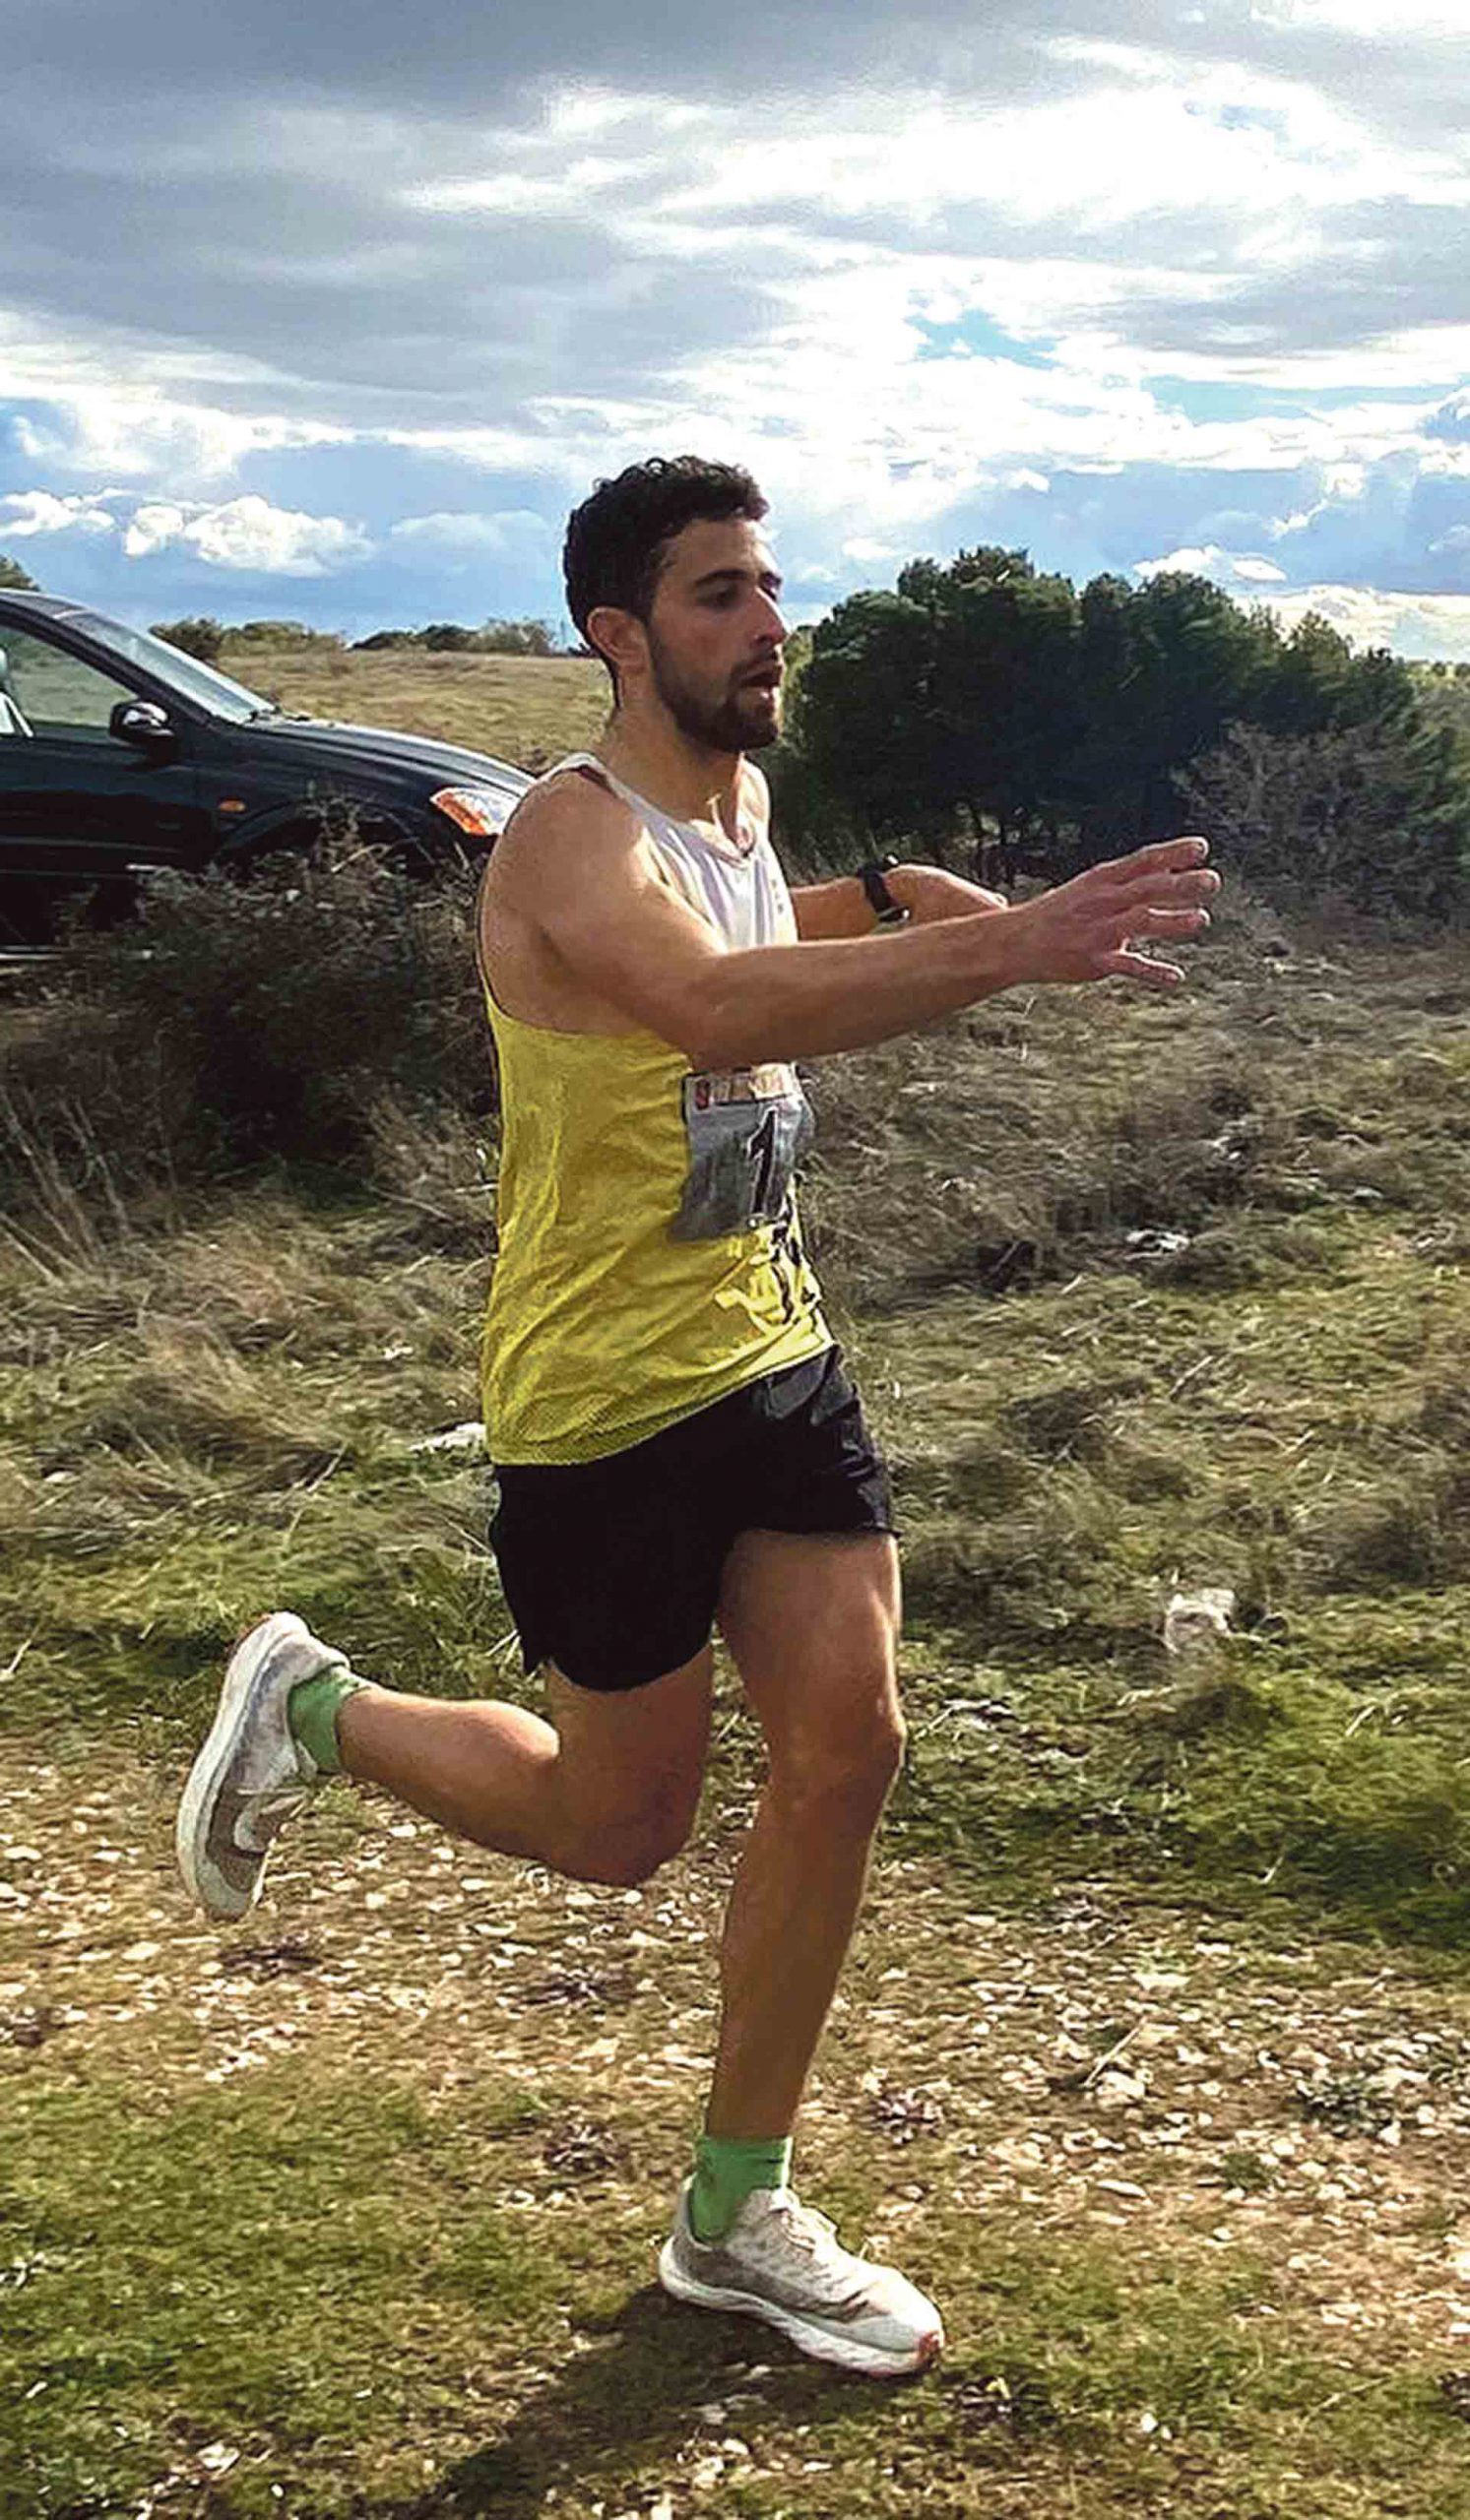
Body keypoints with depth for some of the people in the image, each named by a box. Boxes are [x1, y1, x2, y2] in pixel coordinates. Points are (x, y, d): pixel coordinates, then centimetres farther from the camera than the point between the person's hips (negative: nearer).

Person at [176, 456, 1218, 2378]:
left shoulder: (741, 803, 7)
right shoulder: (573, 839, -21)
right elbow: (719, 1007, -43)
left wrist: (878, 904, 15)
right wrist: (1011, 948, -51)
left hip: (777, 1356, 8)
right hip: (605, 1403, -8)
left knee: (847, 1749, 4)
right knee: (622, 1825, 6)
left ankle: (739, 2214, 20)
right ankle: (312, 1709, 33)